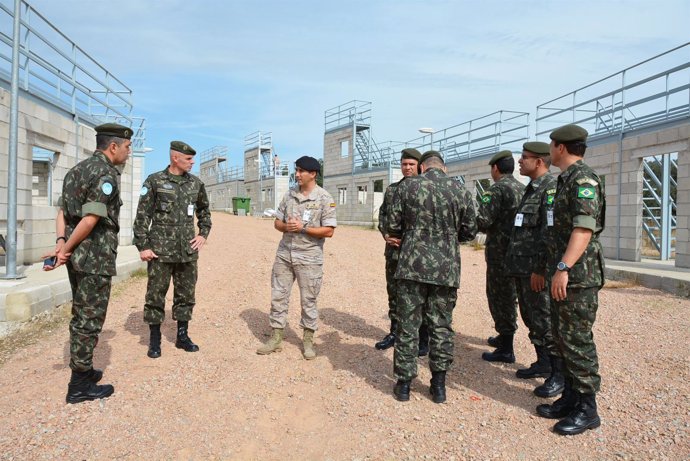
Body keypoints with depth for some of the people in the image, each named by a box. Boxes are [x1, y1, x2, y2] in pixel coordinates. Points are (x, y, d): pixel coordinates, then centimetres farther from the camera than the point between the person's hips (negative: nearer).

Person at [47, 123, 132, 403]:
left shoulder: (77, 170, 15)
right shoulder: (106, 173, -15)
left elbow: (62, 211, 9)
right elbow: (90, 220, -21)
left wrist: (61, 242, -4)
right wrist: (67, 248, -11)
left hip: (78, 256, 9)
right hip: (96, 257, -9)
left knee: (81, 315, 19)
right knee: (90, 319, -1)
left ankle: (81, 370, 32)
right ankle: (80, 386, 8)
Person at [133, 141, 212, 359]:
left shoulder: (196, 183, 7)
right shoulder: (154, 181, -5)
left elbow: (204, 211, 20)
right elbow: (142, 216, -5)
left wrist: (203, 234, 8)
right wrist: (143, 246, -9)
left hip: (188, 251, 4)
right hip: (160, 251, -4)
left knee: (186, 294, 11)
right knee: (155, 295, 4)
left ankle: (182, 336, 24)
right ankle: (154, 340, 18)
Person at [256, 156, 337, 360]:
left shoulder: (324, 199, -7)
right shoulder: (289, 195, 8)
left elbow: (329, 231, -11)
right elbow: (277, 222, 11)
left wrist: (303, 228, -18)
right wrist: (287, 226, -11)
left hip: (309, 258, -5)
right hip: (284, 254, 5)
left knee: (308, 300, 5)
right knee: (278, 296, 8)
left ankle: (308, 340, 20)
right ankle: (276, 338, 19)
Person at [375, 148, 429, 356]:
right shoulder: (392, 189, 12)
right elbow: (383, 215, 14)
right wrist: (385, 234, -4)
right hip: (394, 250, 5)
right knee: (394, 293, 14)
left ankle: (423, 338, 16)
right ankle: (394, 333, 28)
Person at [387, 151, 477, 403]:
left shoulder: (407, 186, -1)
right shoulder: (461, 190, 3)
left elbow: (393, 226, 0)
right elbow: (470, 231, 7)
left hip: (413, 265, -1)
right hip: (447, 268, 2)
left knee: (408, 325, 7)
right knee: (441, 326, 11)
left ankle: (404, 383, 14)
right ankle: (439, 385, 20)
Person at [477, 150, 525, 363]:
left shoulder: (496, 189, -13)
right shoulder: (524, 189, 10)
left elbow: (482, 222, -21)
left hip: (501, 252, -8)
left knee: (499, 298, 0)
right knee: (510, 297, 20)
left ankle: (506, 350, 5)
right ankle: (504, 337, 34)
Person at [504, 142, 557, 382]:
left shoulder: (551, 188, -14)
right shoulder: (532, 188, 17)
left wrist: (540, 269, -22)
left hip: (537, 271, -10)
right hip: (522, 268, 10)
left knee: (545, 321, -2)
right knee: (530, 318, 15)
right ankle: (543, 363, 27)